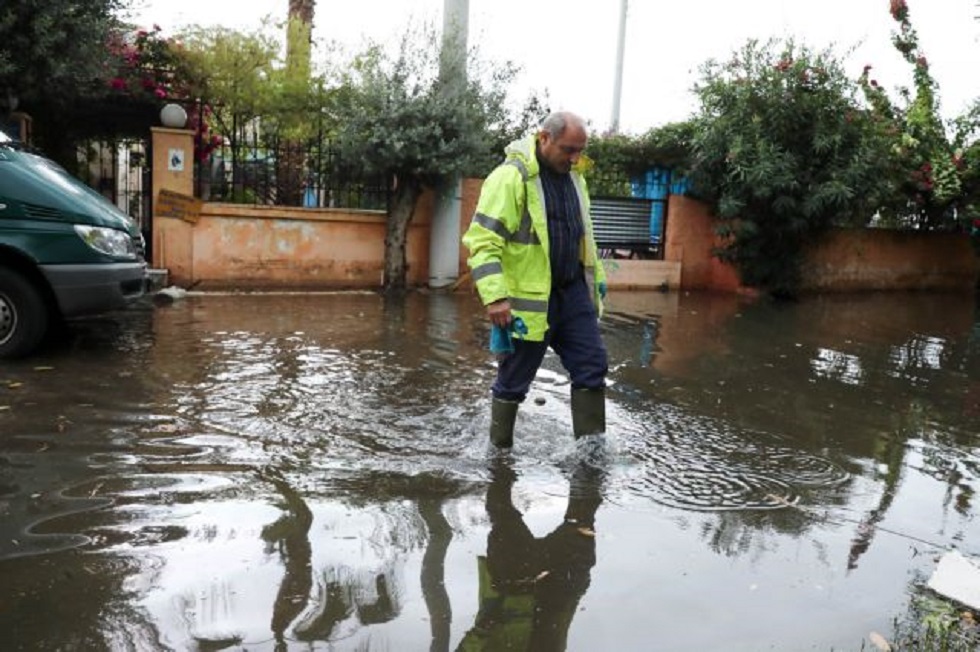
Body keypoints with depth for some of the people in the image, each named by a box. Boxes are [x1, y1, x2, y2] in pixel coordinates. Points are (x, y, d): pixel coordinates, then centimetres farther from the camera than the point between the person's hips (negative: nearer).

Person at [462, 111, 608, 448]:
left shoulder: (572, 175, 11)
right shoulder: (510, 177, -15)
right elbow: (483, 240, -20)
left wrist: (597, 276, 23)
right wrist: (495, 296, -27)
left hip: (573, 292, 7)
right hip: (528, 299, -7)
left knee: (592, 367, 7)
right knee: (513, 381, 6)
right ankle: (499, 449, 25)